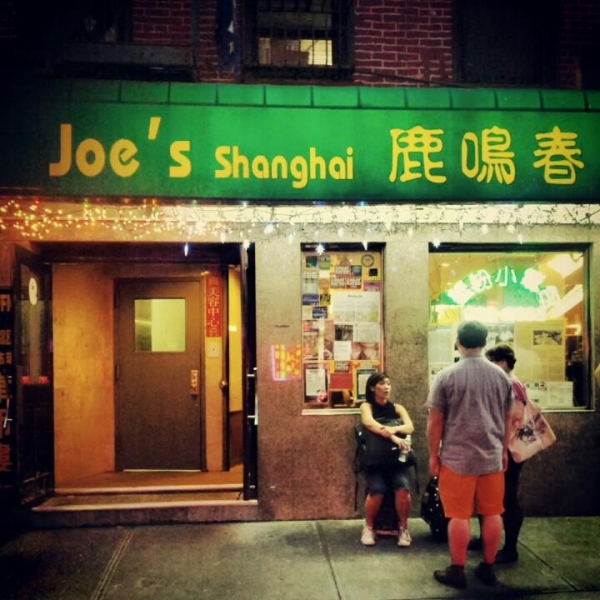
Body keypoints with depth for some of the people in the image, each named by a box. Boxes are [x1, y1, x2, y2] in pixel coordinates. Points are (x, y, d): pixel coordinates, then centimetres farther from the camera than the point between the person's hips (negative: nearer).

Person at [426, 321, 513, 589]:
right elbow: (507, 419, 11)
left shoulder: (446, 376, -9)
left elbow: (435, 421, -7)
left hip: (457, 458, -4)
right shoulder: (501, 375, 3)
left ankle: (457, 571, 13)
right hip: (492, 457, 4)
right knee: (492, 513, 13)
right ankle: (488, 568, 24)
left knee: (459, 515, 3)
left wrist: (433, 454, 3)